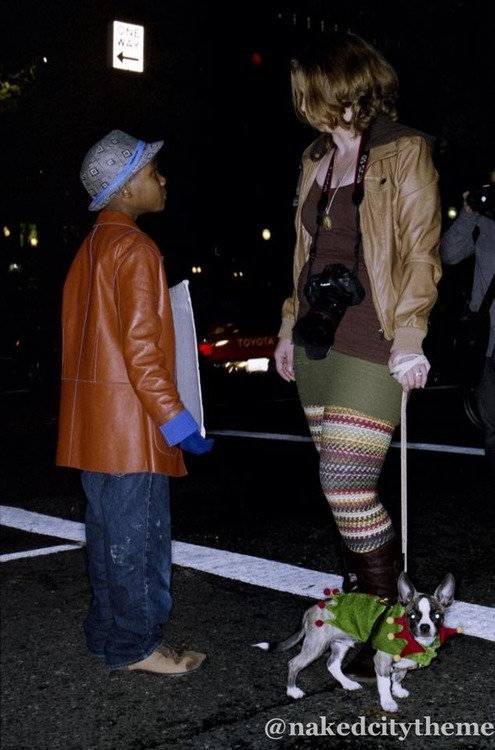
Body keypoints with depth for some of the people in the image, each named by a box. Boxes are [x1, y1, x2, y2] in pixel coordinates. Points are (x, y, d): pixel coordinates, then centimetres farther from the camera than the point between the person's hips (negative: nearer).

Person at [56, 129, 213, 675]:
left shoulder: (90, 249, 14)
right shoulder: (134, 249, -14)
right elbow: (141, 347, -20)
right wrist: (176, 420, -16)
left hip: (93, 421, 9)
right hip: (129, 422, -9)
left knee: (108, 532, 16)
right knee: (138, 537, 0)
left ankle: (108, 634, 26)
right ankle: (135, 646, 9)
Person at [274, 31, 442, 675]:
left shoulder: (404, 153, -4)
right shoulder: (316, 159, 17)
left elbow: (422, 252, -9)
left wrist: (409, 336, -17)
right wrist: (291, 326, 18)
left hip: (370, 348, -7)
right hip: (317, 344, 7)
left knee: (347, 484, -11)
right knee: (344, 484, 10)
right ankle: (358, 600, 22)